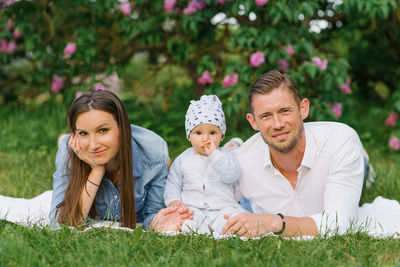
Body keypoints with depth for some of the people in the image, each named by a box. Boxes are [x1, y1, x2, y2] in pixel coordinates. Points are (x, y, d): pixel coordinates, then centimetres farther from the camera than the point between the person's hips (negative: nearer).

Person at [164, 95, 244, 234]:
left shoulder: (225, 155, 10)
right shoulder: (183, 160, 14)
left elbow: (232, 176, -9)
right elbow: (172, 184, 15)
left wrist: (214, 154, -13)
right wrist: (173, 200, -6)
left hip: (222, 207, 0)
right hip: (192, 207, 1)